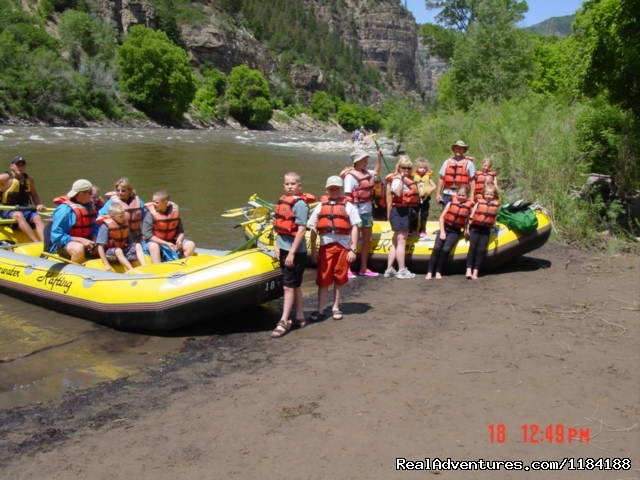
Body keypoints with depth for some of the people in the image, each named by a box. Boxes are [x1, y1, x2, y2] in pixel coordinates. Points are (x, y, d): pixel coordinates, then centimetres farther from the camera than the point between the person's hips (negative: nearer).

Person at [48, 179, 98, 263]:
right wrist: (80, 240, -25)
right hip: (62, 246, -7)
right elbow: (56, 237, -18)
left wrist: (94, 241, -10)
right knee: (79, 249, -38)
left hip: (84, 243, 8)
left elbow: (94, 228, 12)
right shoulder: (65, 209, -16)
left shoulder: (89, 206, 6)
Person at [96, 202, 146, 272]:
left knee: (138, 246, -14)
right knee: (118, 251, -35)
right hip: (109, 253, -6)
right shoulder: (106, 226, -18)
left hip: (123, 250, 6)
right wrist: (106, 264, -23)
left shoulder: (124, 222, 0)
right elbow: (100, 247, -20)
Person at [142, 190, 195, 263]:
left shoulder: (174, 210, -6)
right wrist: (166, 244, -26)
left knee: (191, 245, -13)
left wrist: (179, 240, -20)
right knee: (153, 246, -38)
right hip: (155, 241, -4)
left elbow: (180, 231, 3)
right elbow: (147, 235, -19)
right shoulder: (151, 213, -17)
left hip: (172, 240, 4)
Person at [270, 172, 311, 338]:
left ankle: (284, 322, 0)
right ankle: (300, 317, 24)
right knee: (294, 285, 15)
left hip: (295, 250, -8)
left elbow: (301, 229, -17)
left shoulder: (300, 203, -13)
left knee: (289, 286, -5)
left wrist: (292, 253, -19)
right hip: (283, 248, 8)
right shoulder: (282, 201, 11)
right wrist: (277, 246, 7)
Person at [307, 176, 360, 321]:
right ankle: (320, 310, 6)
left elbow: (354, 228, 2)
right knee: (323, 278, 1)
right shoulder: (320, 206, 13)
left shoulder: (348, 206, 7)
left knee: (339, 279, 8)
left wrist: (353, 249, -5)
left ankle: (336, 308, 20)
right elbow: (313, 230, 11)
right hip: (325, 246, 1)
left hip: (343, 246, -1)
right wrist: (313, 250, 5)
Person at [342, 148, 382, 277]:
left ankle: (364, 268, 24)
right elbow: (347, 196, -16)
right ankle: (347, 269, 2)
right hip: (356, 212, -8)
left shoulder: (367, 173, 10)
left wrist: (379, 156, 24)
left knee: (367, 239, 13)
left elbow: (377, 171, 33)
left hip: (367, 211, 8)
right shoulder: (350, 176, -12)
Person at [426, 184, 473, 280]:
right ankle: (430, 272, -13)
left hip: (455, 231, -1)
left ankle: (438, 272, -7)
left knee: (446, 249, -20)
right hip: (445, 228, 1)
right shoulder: (451, 203, 2)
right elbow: (442, 217, 1)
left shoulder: (469, 206, -2)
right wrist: (442, 231, -5)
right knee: (437, 248, -16)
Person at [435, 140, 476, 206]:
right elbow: (441, 178, 10)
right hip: (448, 194, 3)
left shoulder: (468, 163, 3)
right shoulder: (447, 162, 11)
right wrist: (438, 193, 4)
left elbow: (472, 180, 1)